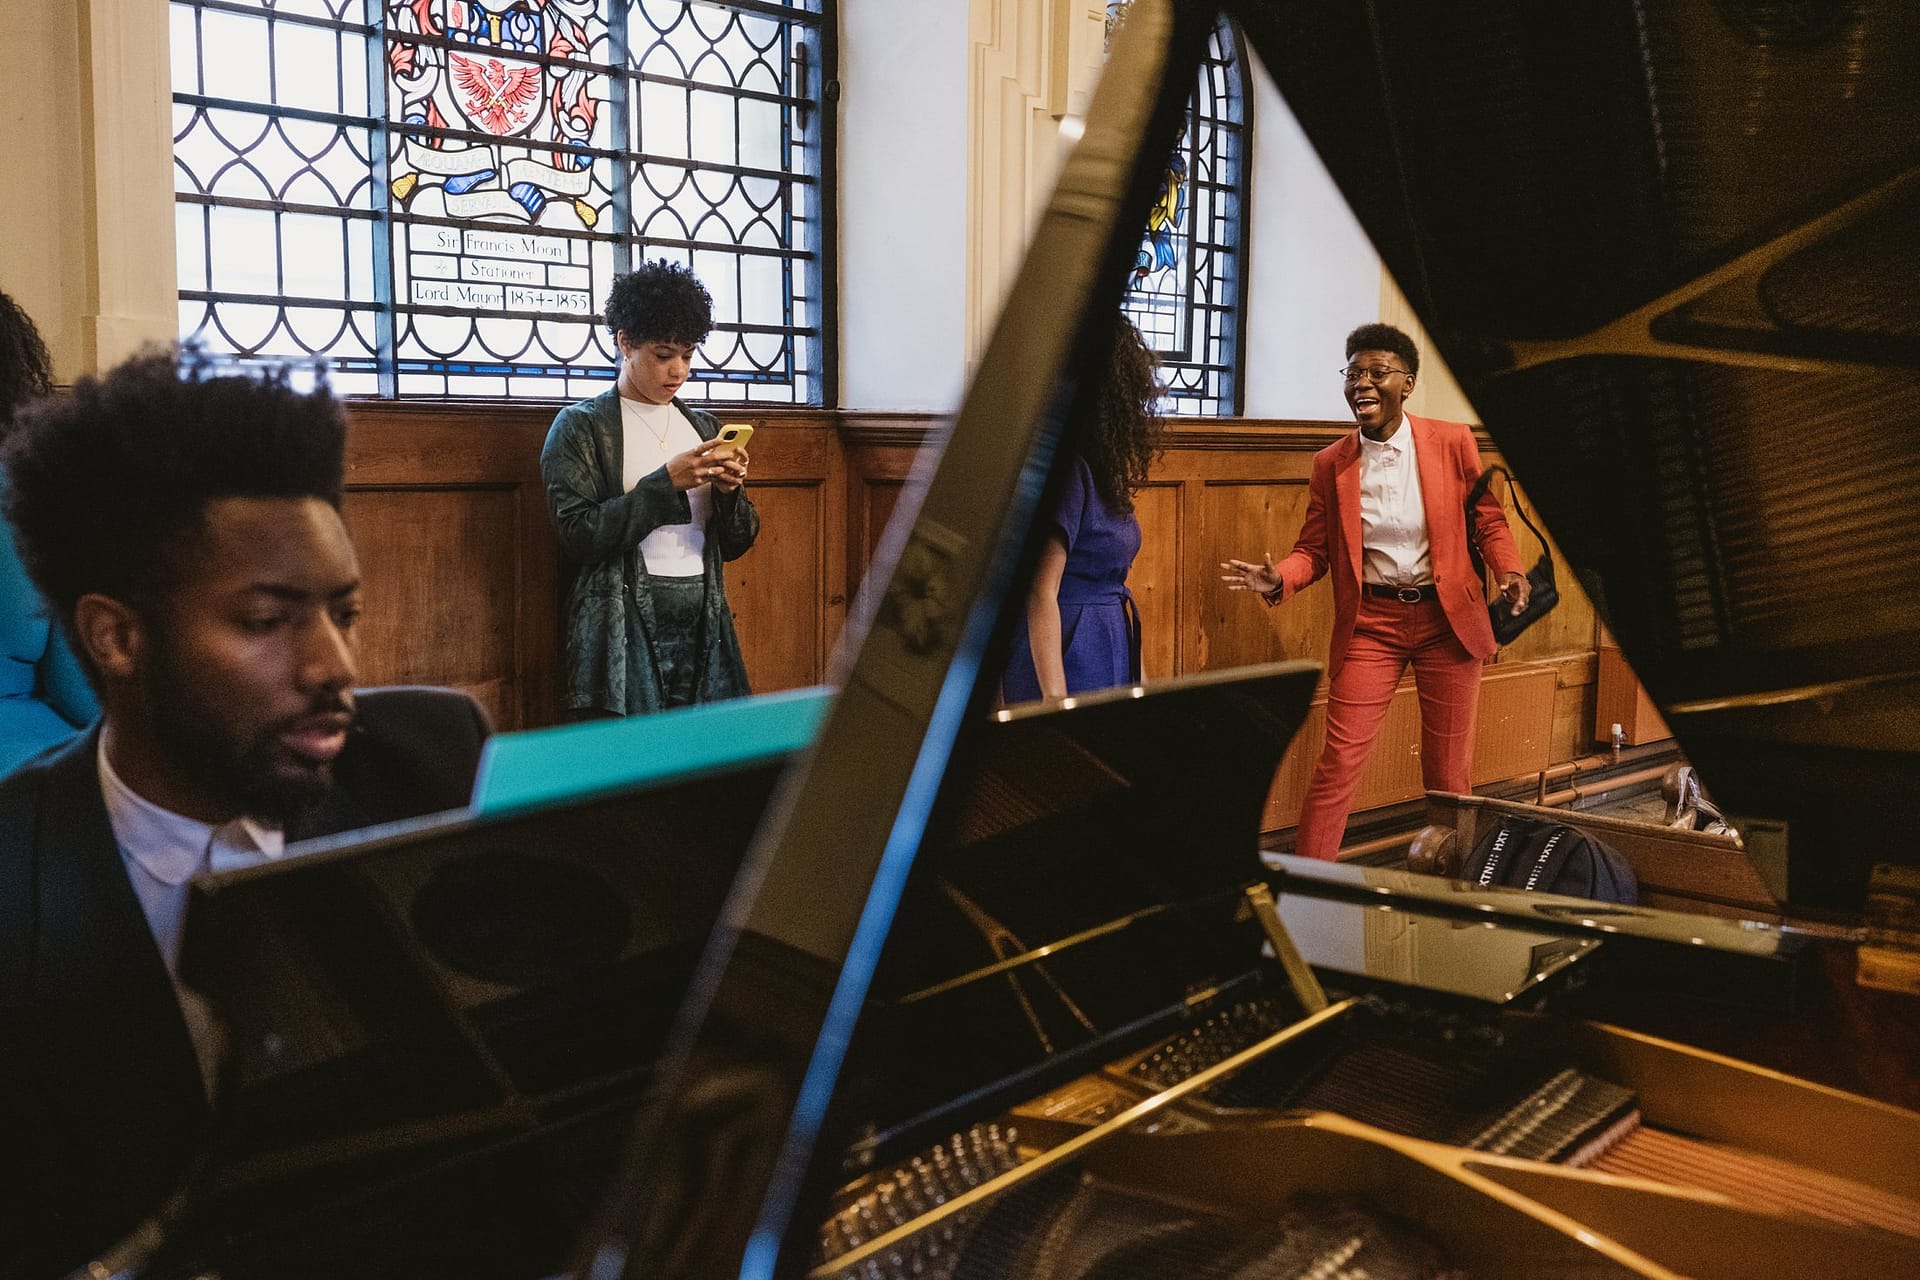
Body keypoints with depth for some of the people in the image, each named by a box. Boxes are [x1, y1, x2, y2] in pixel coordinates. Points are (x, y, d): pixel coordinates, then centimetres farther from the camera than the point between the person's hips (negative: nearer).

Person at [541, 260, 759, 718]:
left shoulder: (704, 427, 15)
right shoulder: (580, 426, 1)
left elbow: (736, 543, 15)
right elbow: (578, 535, -11)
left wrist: (730, 491, -5)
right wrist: (667, 483, -16)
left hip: (704, 625, 5)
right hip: (626, 629, -4)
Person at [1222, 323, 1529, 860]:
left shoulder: (1453, 442, -2)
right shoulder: (1331, 463, 0)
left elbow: (1488, 519, 6)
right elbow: (1314, 548, 3)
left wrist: (1509, 571, -13)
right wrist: (1278, 578, -17)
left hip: (1447, 619, 0)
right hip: (1370, 624, 0)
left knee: (1449, 767, 11)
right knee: (1339, 763, -5)